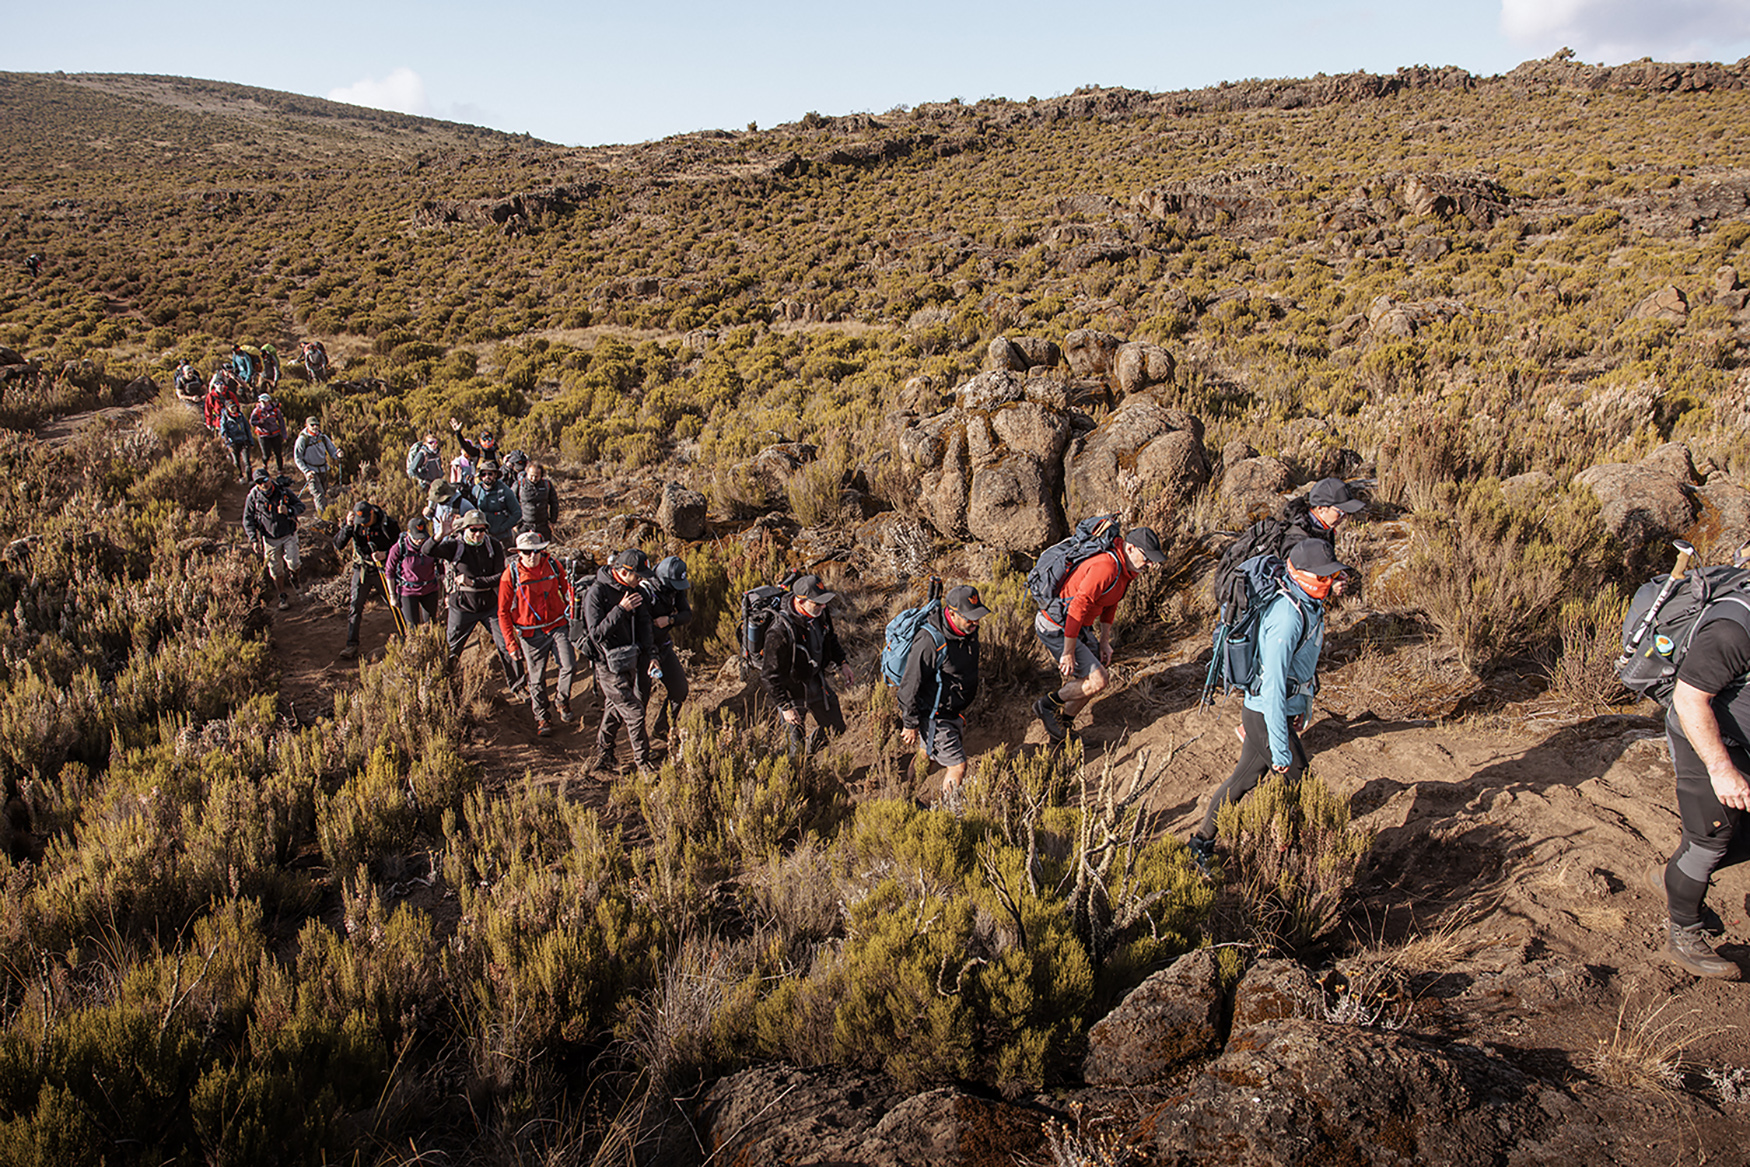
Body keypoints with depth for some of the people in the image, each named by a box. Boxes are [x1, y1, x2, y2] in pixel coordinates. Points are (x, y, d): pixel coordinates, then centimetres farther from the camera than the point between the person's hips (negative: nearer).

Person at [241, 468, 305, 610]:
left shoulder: (283, 491, -12)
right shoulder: (253, 497, -11)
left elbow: (301, 505, -3)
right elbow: (248, 519, -4)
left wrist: (289, 510, -25)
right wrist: (253, 539, -11)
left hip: (289, 534, 0)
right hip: (270, 538, 0)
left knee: (293, 564, -7)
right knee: (276, 571, 6)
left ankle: (293, 577, 30)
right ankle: (283, 597, 23)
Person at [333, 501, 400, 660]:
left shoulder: (388, 524, -14)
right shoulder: (353, 524, -7)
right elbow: (338, 545, -12)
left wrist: (385, 554, -24)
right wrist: (347, 526, -24)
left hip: (382, 571, -2)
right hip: (361, 571, 2)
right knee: (355, 608, -3)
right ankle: (352, 645, 1)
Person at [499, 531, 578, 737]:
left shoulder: (553, 566, -4)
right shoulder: (511, 575, -9)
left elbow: (566, 590, 14)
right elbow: (503, 612, -2)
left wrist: (574, 616, 9)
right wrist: (510, 641, -8)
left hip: (557, 626, 1)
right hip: (531, 633, -1)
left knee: (569, 666, -15)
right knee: (537, 678, 6)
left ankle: (561, 699, 14)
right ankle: (541, 717, 28)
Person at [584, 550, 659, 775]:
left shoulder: (635, 590, 4)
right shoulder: (596, 593, -18)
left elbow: (643, 623, 11)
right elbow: (596, 633, -23)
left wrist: (651, 654, 3)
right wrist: (621, 610, -29)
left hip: (629, 661, 7)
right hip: (609, 665, -7)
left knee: (614, 711, 17)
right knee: (633, 712, -7)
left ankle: (603, 759, 32)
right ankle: (643, 764, 4)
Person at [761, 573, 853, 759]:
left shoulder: (819, 613, -14)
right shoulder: (780, 631, -35)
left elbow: (830, 637, 12)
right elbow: (770, 674, -25)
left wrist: (842, 662, 4)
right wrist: (785, 706, -22)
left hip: (817, 680, 7)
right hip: (793, 689, -6)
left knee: (836, 729, 20)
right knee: (797, 746, 8)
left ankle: (813, 753, 49)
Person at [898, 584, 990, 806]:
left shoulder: (969, 629, -7)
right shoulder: (930, 641, -33)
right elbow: (910, 685, -23)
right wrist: (910, 725, -15)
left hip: (955, 710, 8)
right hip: (934, 716, -8)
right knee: (958, 767, -3)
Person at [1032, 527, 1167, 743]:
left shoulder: (1127, 569, 4)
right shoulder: (1106, 567, -29)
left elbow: (1109, 604, 19)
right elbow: (1077, 608, -31)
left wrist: (1104, 641, 15)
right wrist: (1068, 653, -26)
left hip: (1078, 626, 10)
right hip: (1056, 628, -10)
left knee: (1097, 676, 14)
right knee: (1097, 681, -13)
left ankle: (1064, 725, 30)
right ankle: (1047, 705, 8)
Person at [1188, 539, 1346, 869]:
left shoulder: (1309, 604, 4)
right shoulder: (1287, 616, -27)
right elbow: (1273, 684, -28)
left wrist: (1302, 708, 25)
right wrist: (1280, 746, -26)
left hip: (1283, 707, 9)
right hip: (1267, 714, -9)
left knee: (1246, 777, 18)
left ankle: (1203, 842, 31)